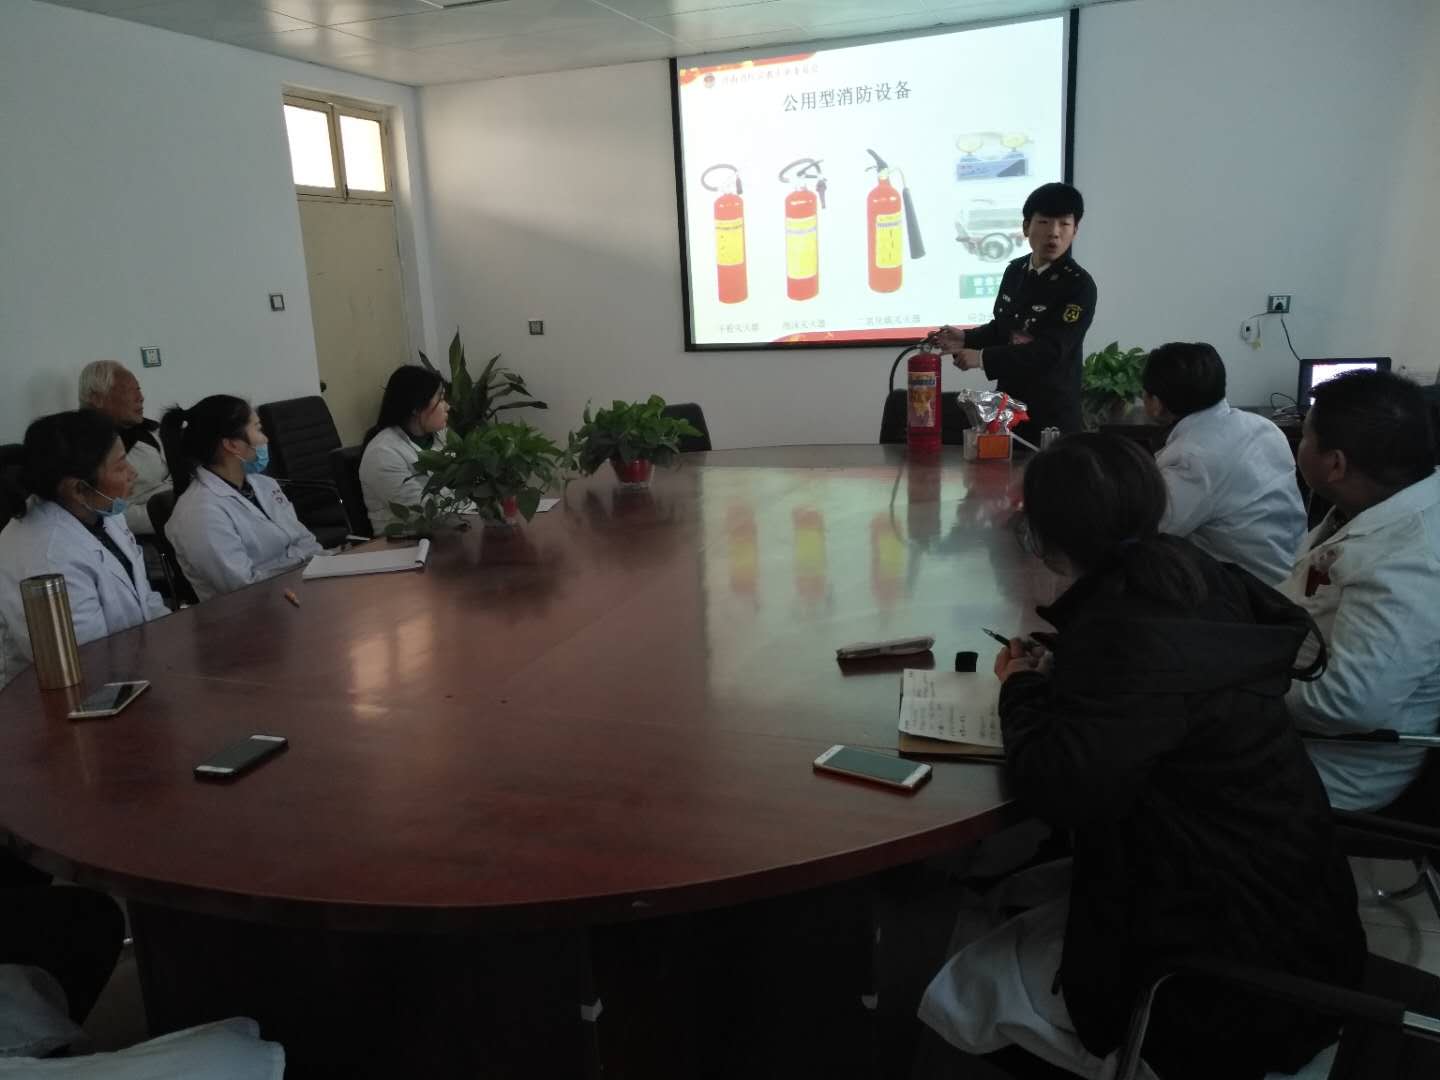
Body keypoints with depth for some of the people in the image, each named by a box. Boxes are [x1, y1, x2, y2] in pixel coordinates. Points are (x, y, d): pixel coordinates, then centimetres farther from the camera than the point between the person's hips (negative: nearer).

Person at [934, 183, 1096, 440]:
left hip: (1053, 412, -6)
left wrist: (982, 358, -27)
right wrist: (966, 339, -1)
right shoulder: (1015, 271, 5)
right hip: (1008, 402, 6)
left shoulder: (1079, 286, -14)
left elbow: (1051, 350, -23)